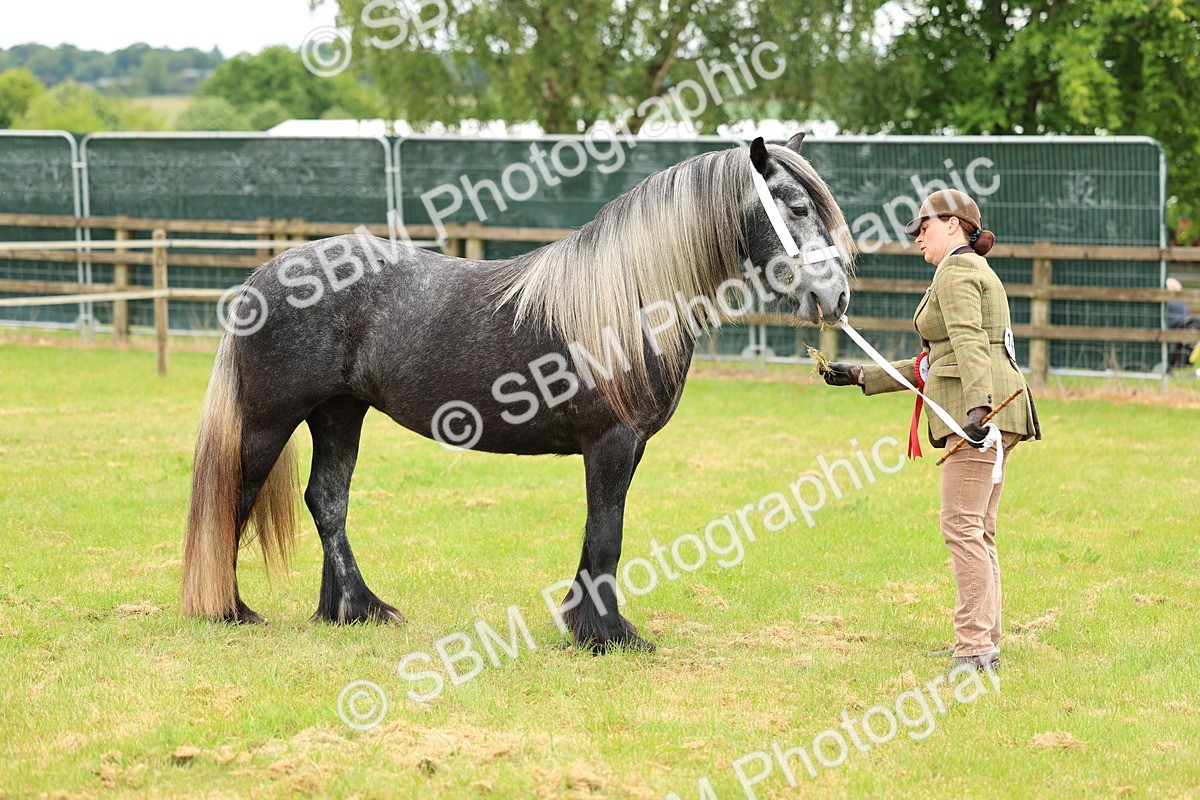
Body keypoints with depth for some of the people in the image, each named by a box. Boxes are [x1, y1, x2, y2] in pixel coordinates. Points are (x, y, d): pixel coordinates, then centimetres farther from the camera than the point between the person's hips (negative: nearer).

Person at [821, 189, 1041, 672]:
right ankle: (985, 644, 14)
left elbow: (969, 343, -22)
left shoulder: (956, 272, -5)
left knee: (962, 527, -12)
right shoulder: (977, 272, 27)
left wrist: (977, 406, -36)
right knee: (978, 532, 12)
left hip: (982, 412, -11)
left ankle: (975, 646, -14)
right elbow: (933, 364, 29)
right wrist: (862, 377, 29)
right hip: (992, 412, 11)